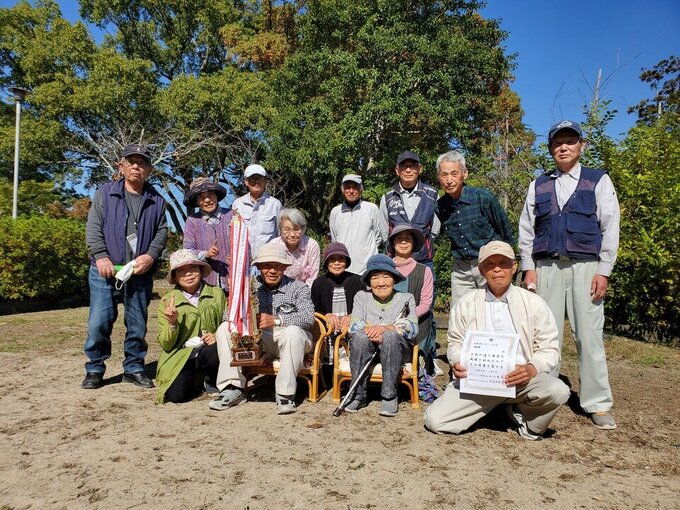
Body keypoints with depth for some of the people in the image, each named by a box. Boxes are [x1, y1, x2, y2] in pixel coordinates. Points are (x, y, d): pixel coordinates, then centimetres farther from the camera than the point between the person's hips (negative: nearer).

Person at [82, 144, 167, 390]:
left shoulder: (156, 200, 10)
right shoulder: (105, 193, 6)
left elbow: (162, 231, 6)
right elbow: (93, 227, 0)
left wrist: (151, 255, -10)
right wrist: (101, 256, -12)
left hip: (141, 274, 1)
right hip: (106, 270, -1)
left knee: (138, 325, 7)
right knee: (98, 323, -1)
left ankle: (134, 368, 22)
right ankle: (94, 369, 16)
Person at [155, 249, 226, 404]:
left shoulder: (216, 294, 0)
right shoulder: (167, 301, -1)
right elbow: (166, 345, -2)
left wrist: (217, 336, -17)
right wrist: (172, 323, -22)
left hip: (207, 351, 0)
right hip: (180, 356, 0)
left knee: (217, 353, -34)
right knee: (176, 395, -23)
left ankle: (212, 383, 1)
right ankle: (192, 378, 14)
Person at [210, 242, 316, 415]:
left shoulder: (298, 288, -2)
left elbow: (308, 317, -18)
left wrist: (276, 320, -29)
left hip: (289, 342, -4)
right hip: (260, 340, 4)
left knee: (292, 331, -37)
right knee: (225, 328, -13)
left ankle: (285, 394, -26)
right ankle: (233, 388, -11)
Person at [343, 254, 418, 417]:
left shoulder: (406, 298, 10)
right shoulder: (361, 296, 14)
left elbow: (413, 328, -6)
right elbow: (353, 325, -1)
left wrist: (386, 328, -23)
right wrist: (370, 330, -24)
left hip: (396, 347, -1)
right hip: (365, 348, 1)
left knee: (390, 336, -34)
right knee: (360, 336, -31)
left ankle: (389, 396, -26)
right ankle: (358, 395, -23)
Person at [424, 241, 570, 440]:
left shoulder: (533, 303, 4)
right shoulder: (465, 304, 7)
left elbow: (550, 349, 3)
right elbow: (455, 343, 13)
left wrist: (532, 369, -18)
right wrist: (457, 363, -10)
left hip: (521, 378, 0)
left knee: (558, 391, -32)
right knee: (434, 420, -19)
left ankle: (522, 412, 4)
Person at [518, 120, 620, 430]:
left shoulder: (599, 181, 8)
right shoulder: (538, 185, 13)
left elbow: (610, 228, 2)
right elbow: (526, 229, 11)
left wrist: (603, 272, -6)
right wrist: (528, 269, 2)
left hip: (586, 266, -2)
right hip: (547, 266, 2)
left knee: (589, 334, -2)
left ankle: (598, 404, 8)